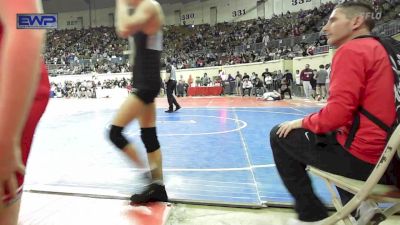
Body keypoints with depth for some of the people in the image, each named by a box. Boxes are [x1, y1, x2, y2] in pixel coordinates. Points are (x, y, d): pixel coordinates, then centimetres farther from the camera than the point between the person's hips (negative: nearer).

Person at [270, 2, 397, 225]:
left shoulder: (351, 49, -13)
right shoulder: (379, 49, 14)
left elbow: (338, 111, -22)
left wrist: (302, 122, -4)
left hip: (361, 156, -9)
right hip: (386, 152, 9)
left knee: (280, 135, 2)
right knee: (328, 135, 34)